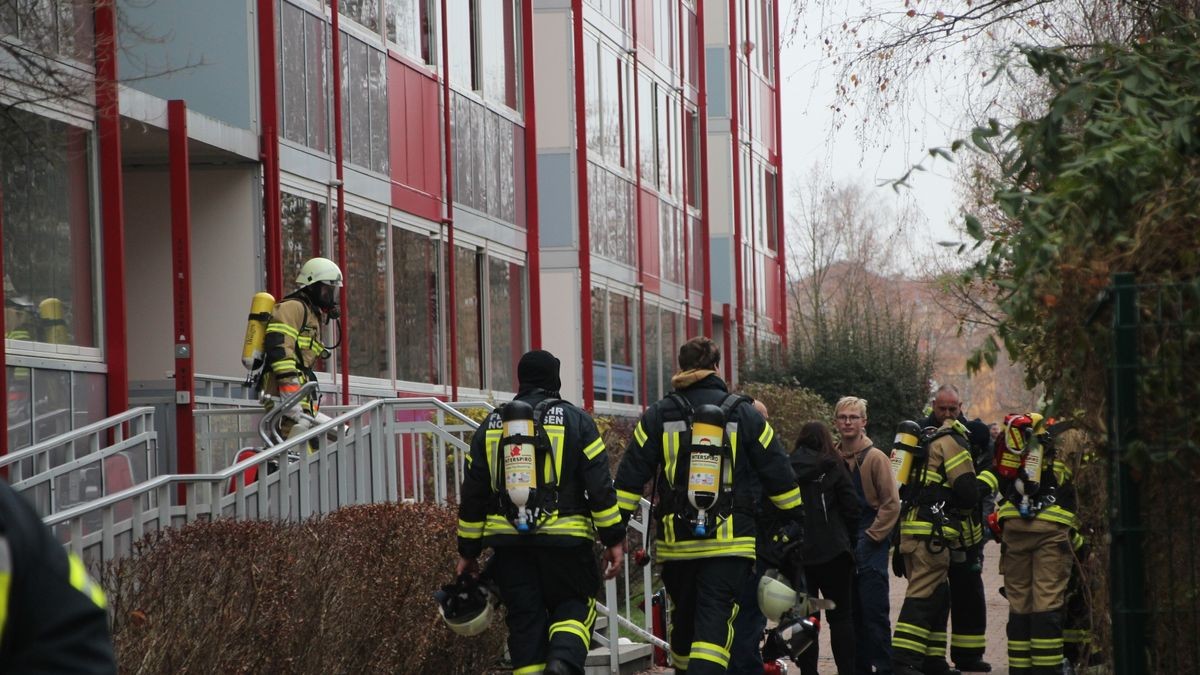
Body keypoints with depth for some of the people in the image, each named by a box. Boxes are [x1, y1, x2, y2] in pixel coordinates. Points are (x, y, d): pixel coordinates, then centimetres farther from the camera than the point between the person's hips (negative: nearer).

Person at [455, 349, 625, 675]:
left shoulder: (491, 426, 11)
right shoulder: (575, 420, 2)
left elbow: (472, 493, 11)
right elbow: (600, 485, -4)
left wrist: (468, 551, 17)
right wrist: (614, 539, 1)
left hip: (508, 542, 2)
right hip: (564, 538, -2)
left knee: (525, 619, 8)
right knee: (574, 607, 10)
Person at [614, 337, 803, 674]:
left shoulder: (657, 416, 4)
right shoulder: (745, 414, 3)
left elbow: (629, 478, 2)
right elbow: (779, 477, 7)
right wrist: (794, 520, 18)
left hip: (676, 542, 2)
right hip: (730, 543, -2)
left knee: (683, 619, 18)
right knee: (715, 620, -8)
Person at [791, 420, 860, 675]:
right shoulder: (832, 467, -3)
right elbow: (851, 506, -5)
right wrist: (850, 540, 7)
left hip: (797, 550, 2)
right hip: (832, 551, -2)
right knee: (840, 616, 4)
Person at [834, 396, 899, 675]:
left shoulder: (875, 457, -7)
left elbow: (891, 503, -8)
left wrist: (871, 537, -11)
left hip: (871, 546, -5)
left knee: (875, 611, -6)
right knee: (851, 611, 9)